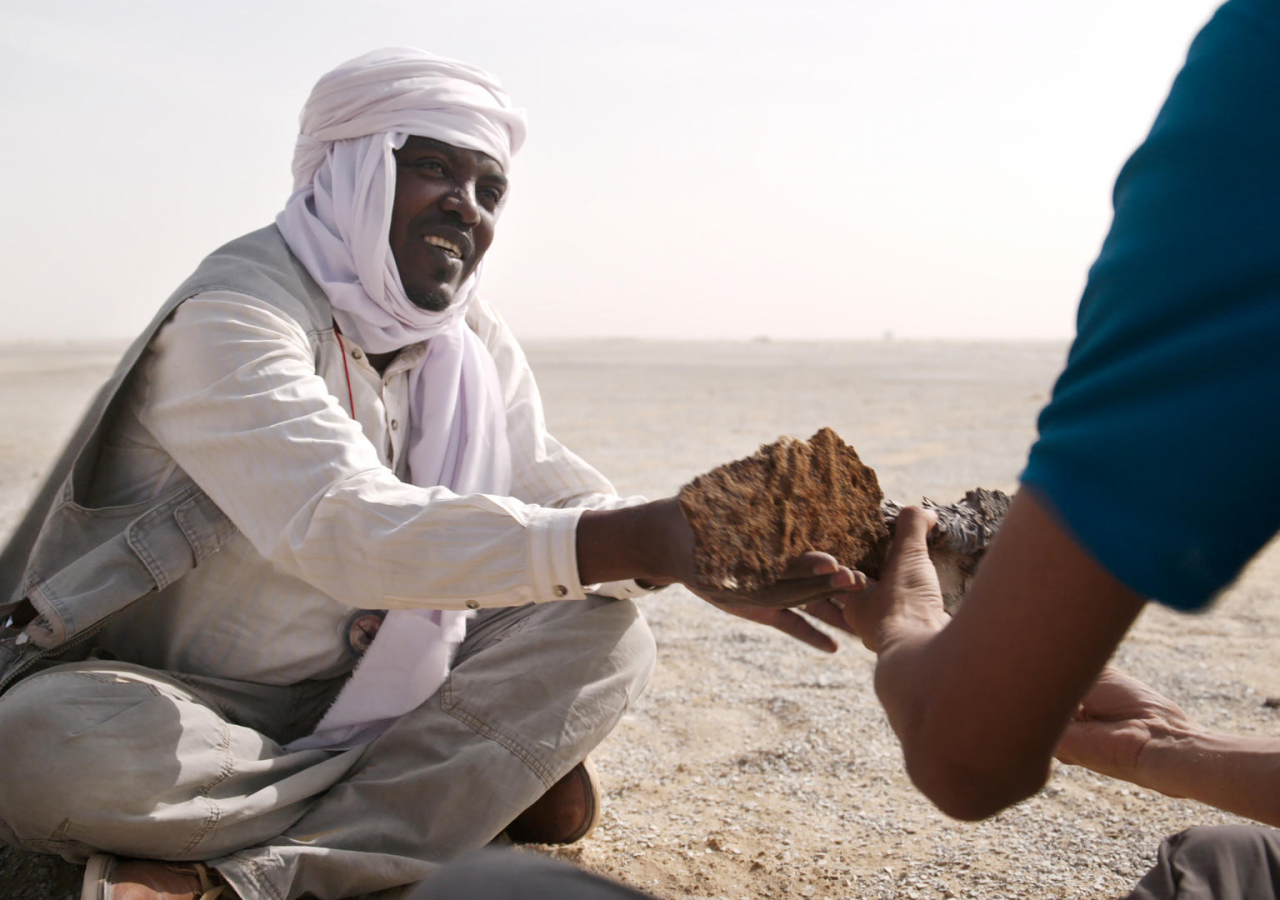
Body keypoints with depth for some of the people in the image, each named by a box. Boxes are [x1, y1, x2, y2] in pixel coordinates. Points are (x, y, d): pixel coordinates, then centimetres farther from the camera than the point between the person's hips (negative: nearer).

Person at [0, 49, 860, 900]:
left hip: (348, 697, 6)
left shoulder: (473, 344, 3)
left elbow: (552, 490, -1)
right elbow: (340, 522, -38)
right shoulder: (232, 316, -22)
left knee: (609, 631, -11)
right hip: (165, 700, -6)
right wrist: (633, 541, -47)